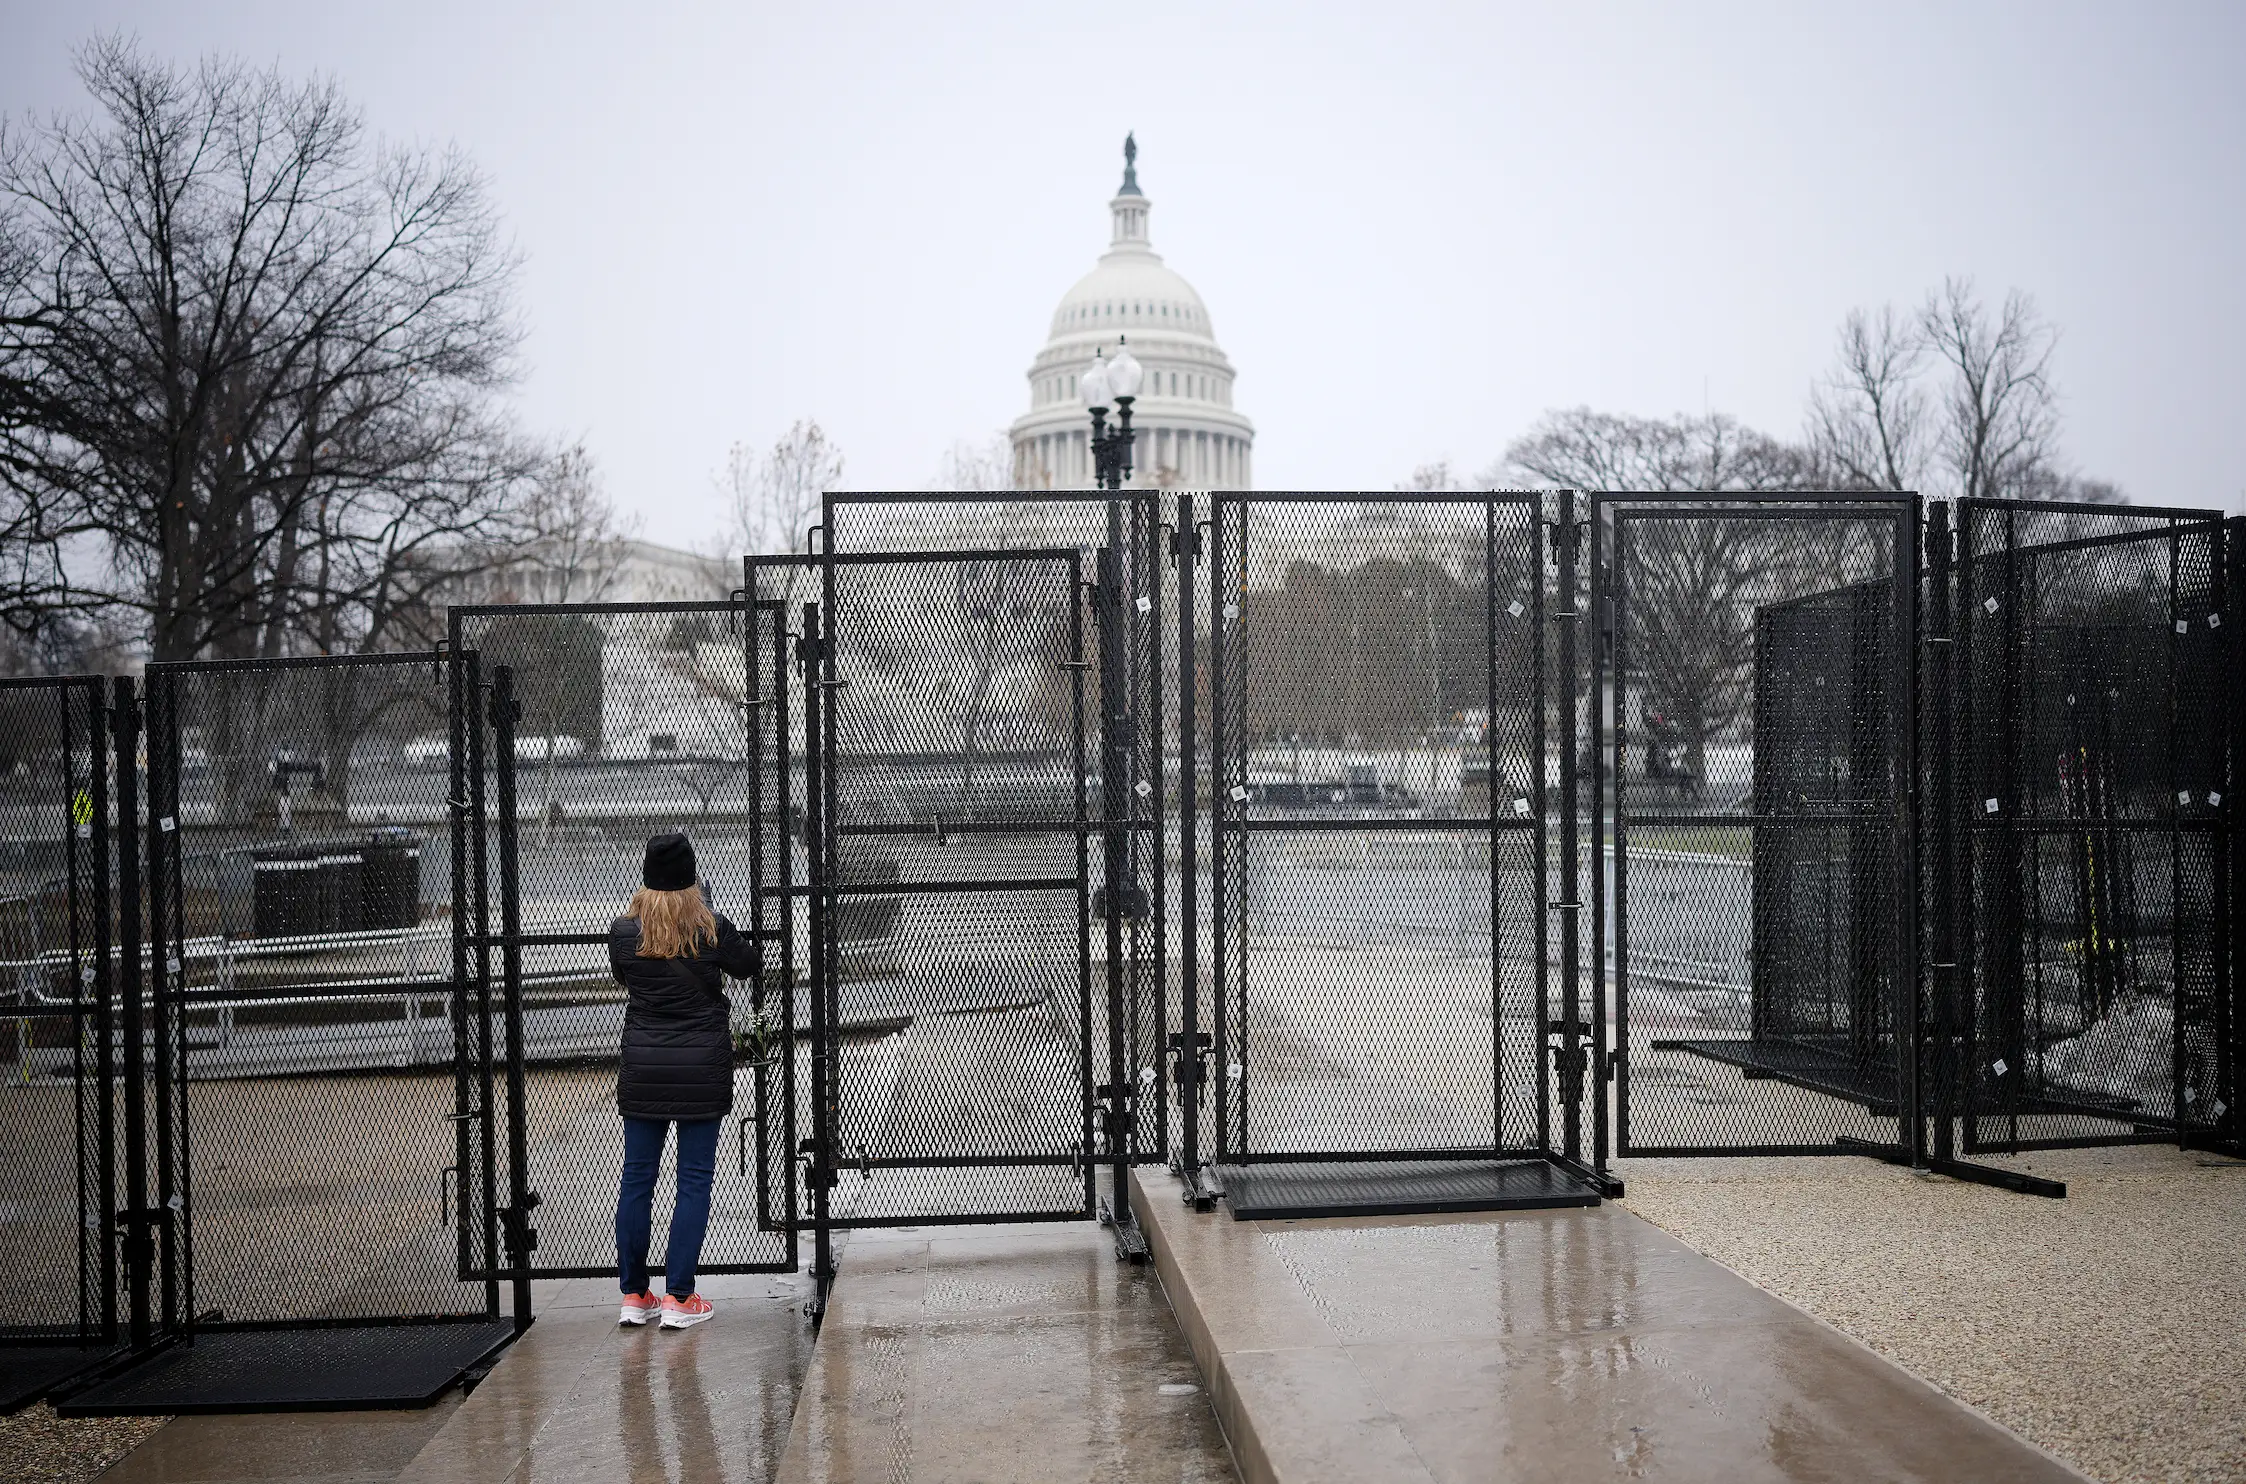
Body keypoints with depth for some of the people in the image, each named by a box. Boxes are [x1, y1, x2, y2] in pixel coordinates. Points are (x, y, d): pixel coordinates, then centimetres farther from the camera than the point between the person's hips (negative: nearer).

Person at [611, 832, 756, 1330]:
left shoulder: (623, 933, -5)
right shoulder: (711, 931, -11)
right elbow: (747, 966, 9)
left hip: (642, 1072, 2)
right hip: (702, 1070, -2)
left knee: (637, 1179, 10)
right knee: (694, 1181, 4)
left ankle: (634, 1296, 15)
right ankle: (678, 1298, 3)